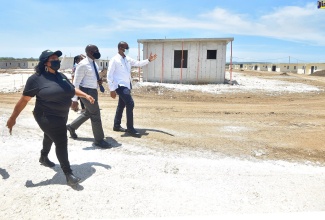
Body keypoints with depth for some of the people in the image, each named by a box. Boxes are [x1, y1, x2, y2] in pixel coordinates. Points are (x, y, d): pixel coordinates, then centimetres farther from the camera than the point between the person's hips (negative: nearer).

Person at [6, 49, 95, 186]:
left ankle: (43, 158, 54)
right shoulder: (36, 78, -16)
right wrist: (13, 118, -11)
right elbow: (24, 99, -13)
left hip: (61, 115, 8)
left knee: (50, 137, 27)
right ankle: (68, 175, -4)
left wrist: (85, 95, 5)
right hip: (47, 117, -8)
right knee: (61, 142, -13)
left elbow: (72, 89, 18)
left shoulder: (61, 76, 5)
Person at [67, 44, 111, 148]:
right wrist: (74, 99, -20)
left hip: (93, 91, 9)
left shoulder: (94, 63, 8)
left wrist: (99, 81, 0)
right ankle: (99, 140, 11)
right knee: (96, 115, -3)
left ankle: (72, 126, 44)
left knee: (88, 113, 23)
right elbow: (76, 82, -18)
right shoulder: (83, 64, -18)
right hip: (86, 92, -9)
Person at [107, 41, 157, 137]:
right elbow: (109, 75, -12)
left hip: (127, 85, 8)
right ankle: (130, 128, -6)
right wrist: (112, 89, -16)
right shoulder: (114, 60, -10)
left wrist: (149, 60, 6)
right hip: (120, 86, -8)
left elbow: (138, 63, 20)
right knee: (130, 104, -16)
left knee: (121, 105, 15)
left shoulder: (128, 59, 11)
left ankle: (116, 126, 29)